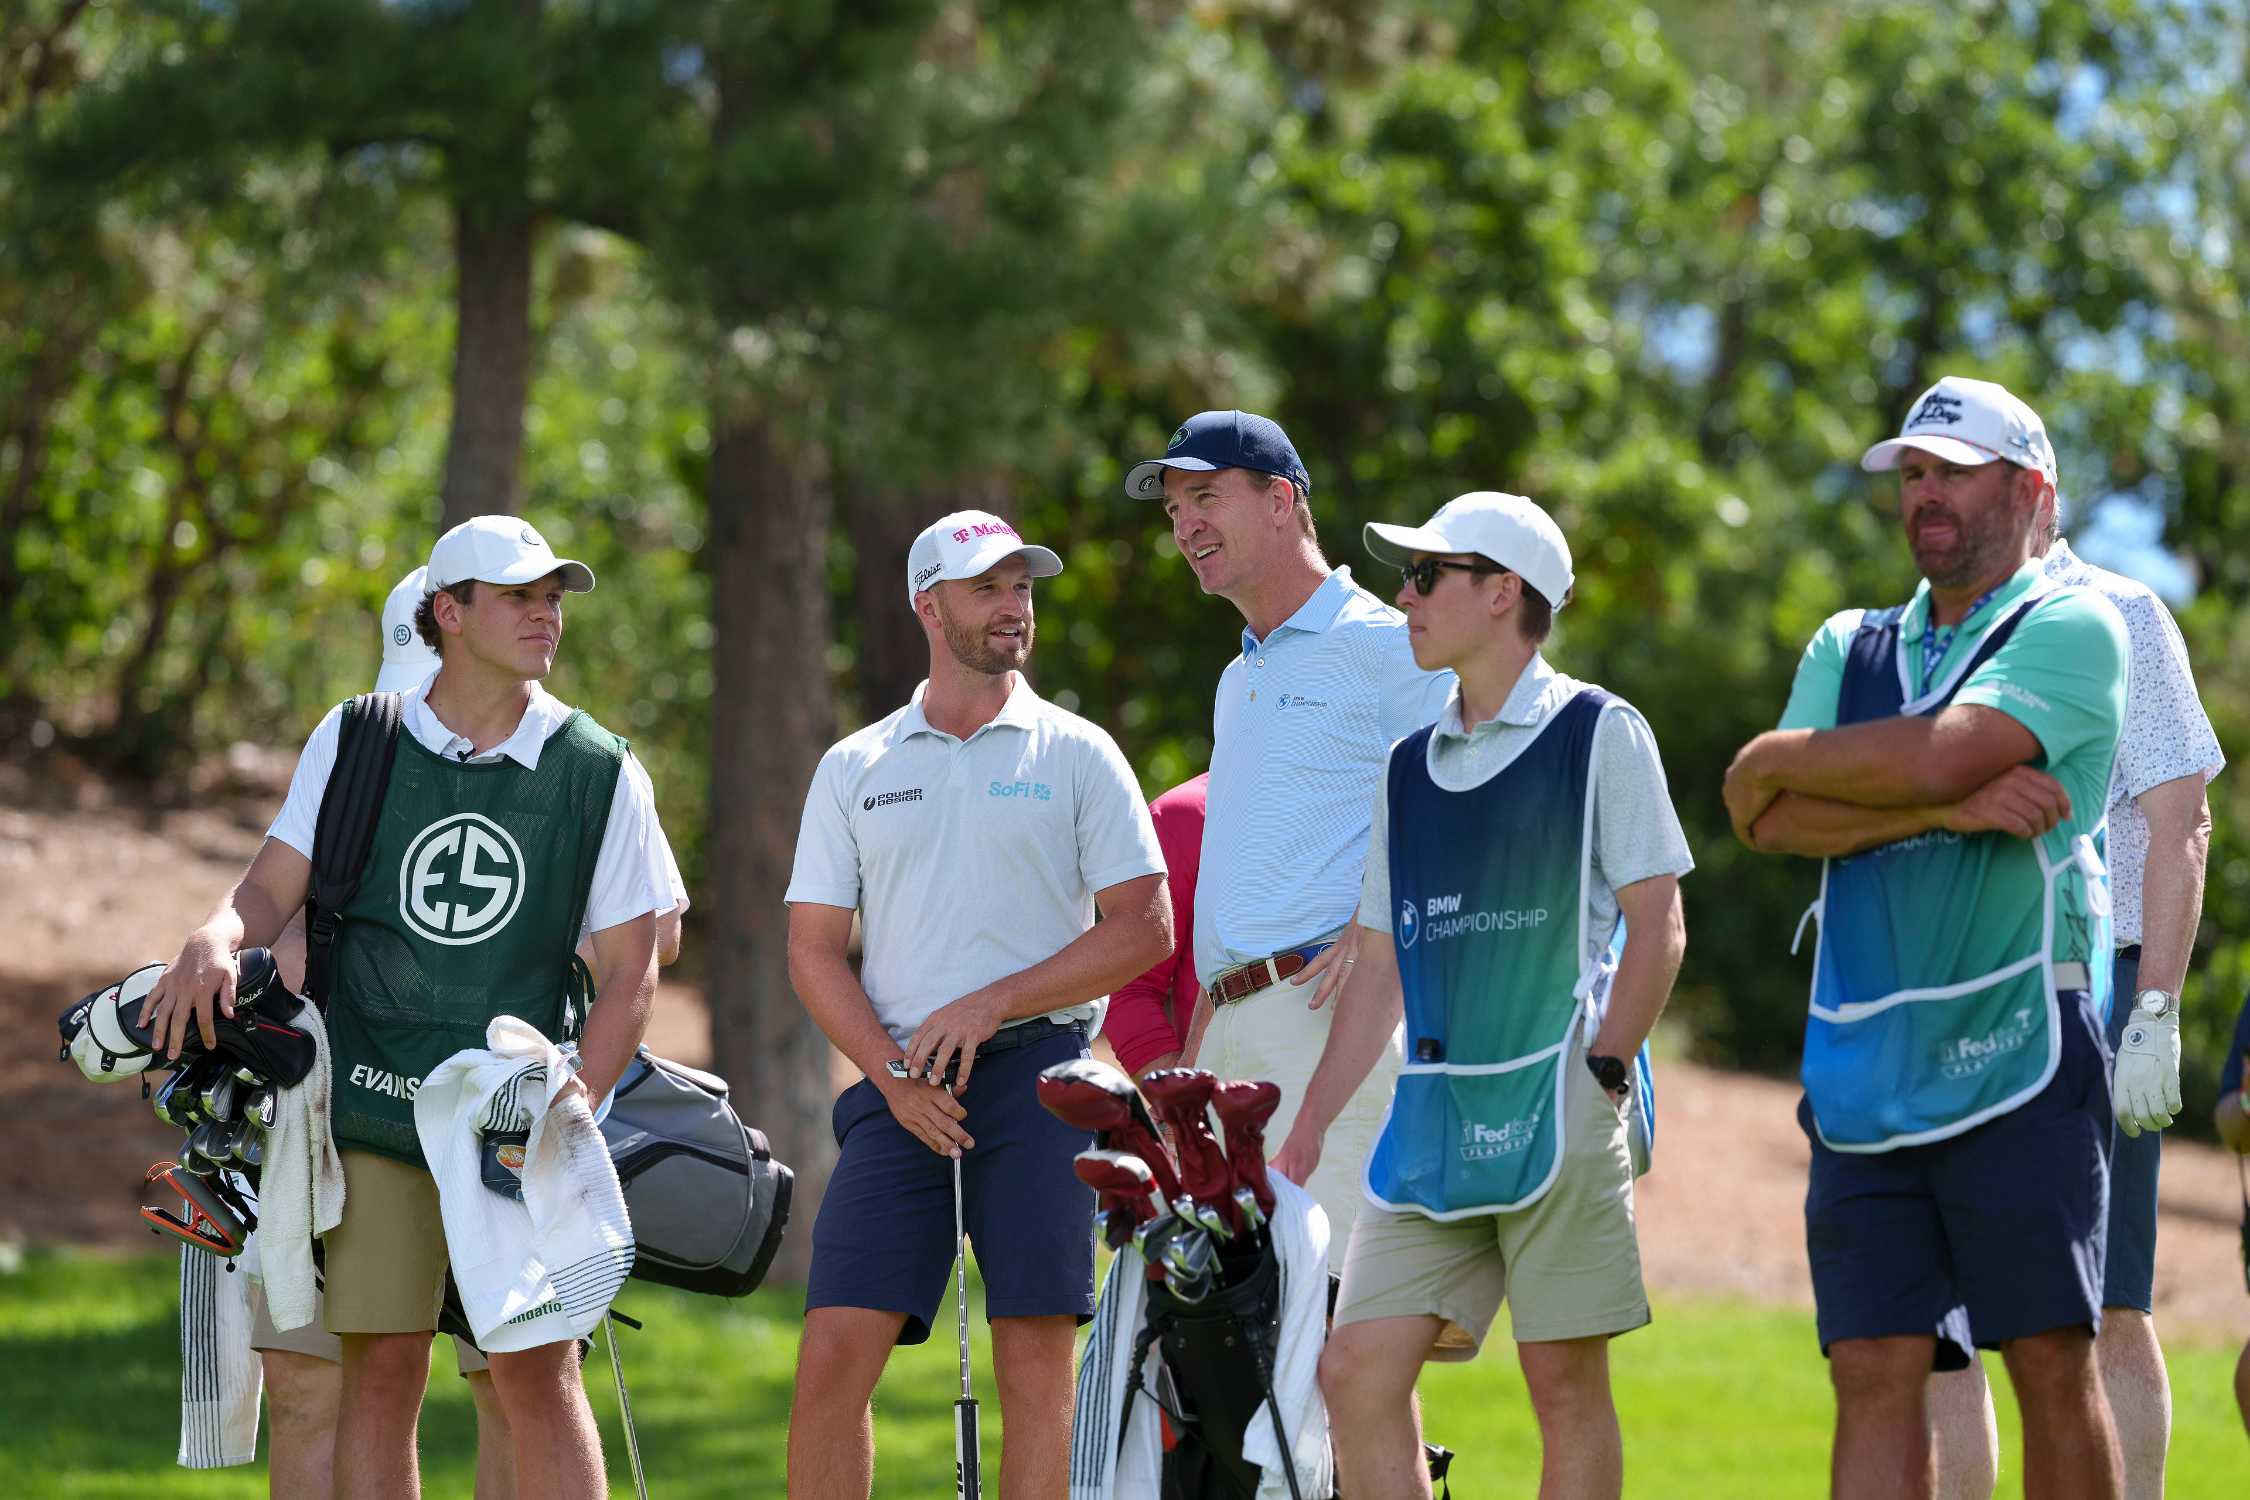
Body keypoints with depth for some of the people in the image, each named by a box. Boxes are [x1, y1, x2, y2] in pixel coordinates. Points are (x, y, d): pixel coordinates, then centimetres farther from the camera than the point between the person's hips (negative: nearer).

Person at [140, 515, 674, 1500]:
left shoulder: (599, 773, 3)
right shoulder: (354, 742, 6)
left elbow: (628, 973, 2)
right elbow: (274, 885, 5)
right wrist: (215, 940, -18)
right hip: (374, 1111, 1)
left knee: (538, 1371, -7)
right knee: (382, 1366, -1)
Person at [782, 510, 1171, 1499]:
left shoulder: (1077, 755, 7)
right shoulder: (854, 769, 13)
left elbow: (1143, 929, 1)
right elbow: (813, 949, 10)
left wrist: (989, 1007, -8)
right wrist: (894, 1074, -6)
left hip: (1037, 1077, -1)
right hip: (900, 1089, 2)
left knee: (1035, 1355, -6)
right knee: (834, 1352, -8)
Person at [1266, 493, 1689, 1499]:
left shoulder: (1598, 735, 0)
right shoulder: (1409, 764, 17)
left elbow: (1656, 926, -3)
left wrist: (1602, 1074, -12)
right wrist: (1305, 1131, 15)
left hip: (1553, 1104, -6)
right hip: (1432, 1110, 6)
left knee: (1565, 1380, -4)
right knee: (1355, 1371, -3)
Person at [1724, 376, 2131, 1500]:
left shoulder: (2071, 630, 1)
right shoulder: (1848, 649, 19)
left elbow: (1940, 753, -15)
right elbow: (1774, 822, 2)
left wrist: (1780, 759, 0)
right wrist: (1951, 808, -10)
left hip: (2016, 1057, -5)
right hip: (1866, 1065, 5)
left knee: (2051, 1363, -4)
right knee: (1874, 1372, -2)